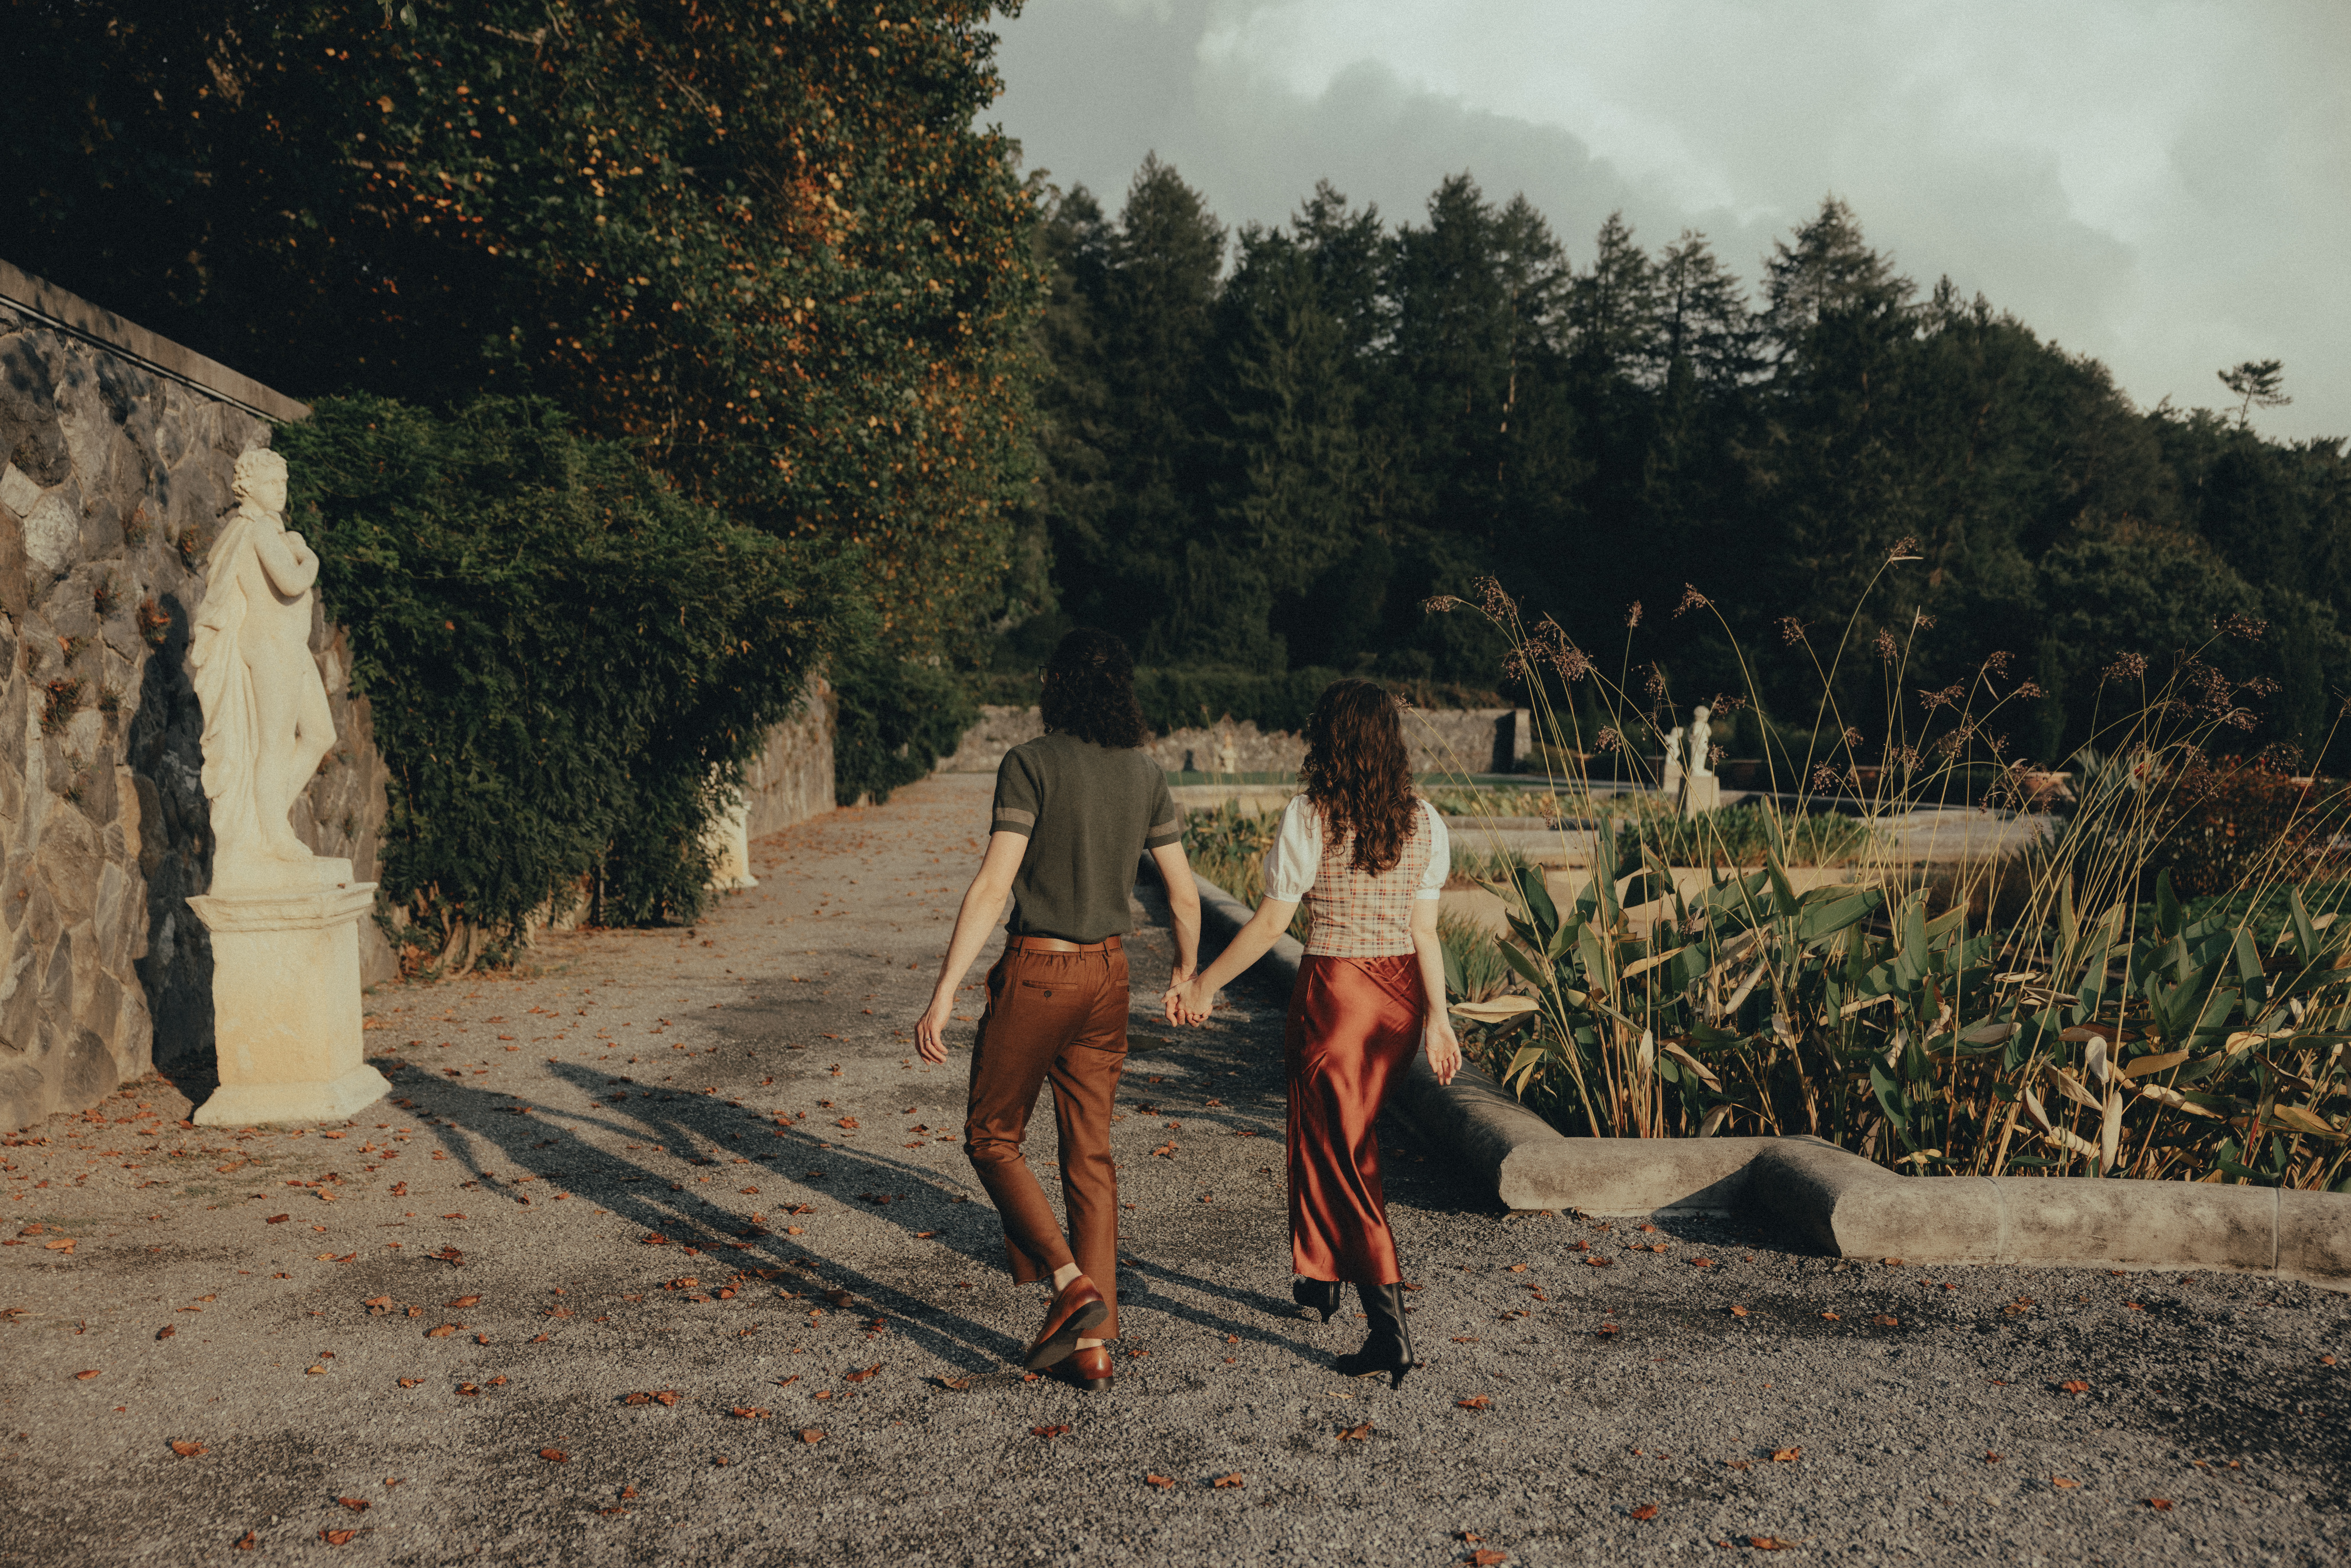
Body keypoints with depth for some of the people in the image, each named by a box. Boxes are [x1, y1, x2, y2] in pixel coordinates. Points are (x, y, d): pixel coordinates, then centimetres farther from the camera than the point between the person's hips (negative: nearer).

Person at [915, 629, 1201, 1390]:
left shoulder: (1032, 763, -11)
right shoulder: (1145, 772, 5)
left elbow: (993, 884, -18)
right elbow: (1184, 894, 9)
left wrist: (944, 993, -17)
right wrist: (1187, 973, 26)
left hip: (1036, 972, -5)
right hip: (1107, 974, 5)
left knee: (992, 1138, 12)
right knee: (1091, 1156, 12)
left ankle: (1070, 1282, -4)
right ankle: (1094, 1341, 13)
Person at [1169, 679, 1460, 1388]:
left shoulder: (1311, 818, -12)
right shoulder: (1423, 822, 1)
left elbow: (1270, 923, -10)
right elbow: (1424, 929, 0)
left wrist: (1205, 984, 0)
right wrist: (1437, 1016, 5)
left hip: (1334, 991, -6)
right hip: (1398, 994, 6)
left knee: (1338, 1156, 2)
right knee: (1350, 1136, 24)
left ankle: (1391, 1326, -4)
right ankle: (1323, 1278, 38)